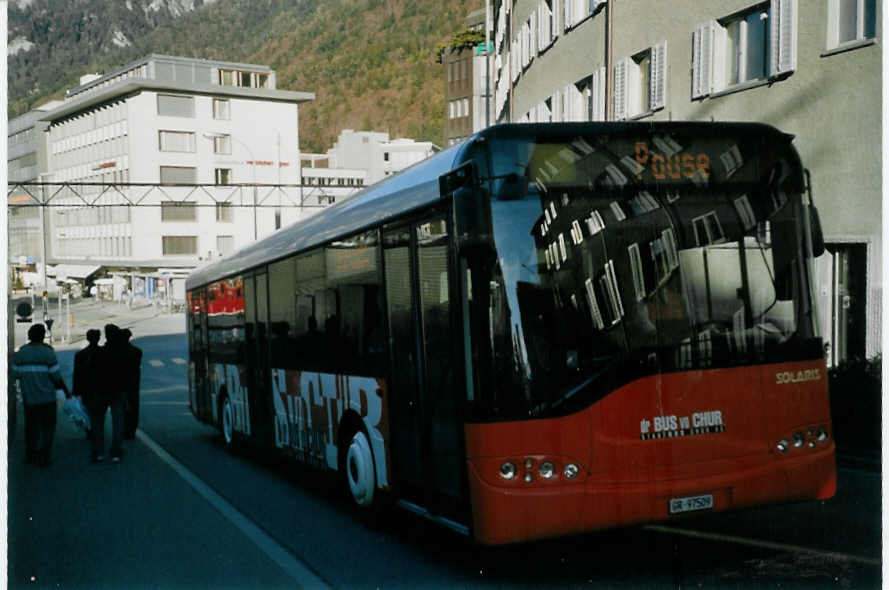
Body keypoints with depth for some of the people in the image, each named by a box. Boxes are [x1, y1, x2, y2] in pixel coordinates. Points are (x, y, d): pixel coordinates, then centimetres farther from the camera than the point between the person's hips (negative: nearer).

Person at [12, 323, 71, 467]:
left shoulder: (20, 353, 1)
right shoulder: (47, 352, -11)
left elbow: (16, 374, 4)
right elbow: (56, 376, -11)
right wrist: (66, 391, 2)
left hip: (28, 397, 4)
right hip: (46, 397, -4)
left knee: (31, 426, 17)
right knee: (48, 427, 5)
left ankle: (30, 455, 24)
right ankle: (43, 458, 2)